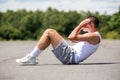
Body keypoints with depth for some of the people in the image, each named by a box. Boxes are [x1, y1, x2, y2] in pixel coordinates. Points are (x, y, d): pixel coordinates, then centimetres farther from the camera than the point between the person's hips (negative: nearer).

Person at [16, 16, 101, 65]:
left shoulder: (94, 36, -11)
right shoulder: (92, 35, 22)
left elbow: (72, 37, -22)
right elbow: (74, 39, 32)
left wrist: (80, 26, -8)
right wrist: (81, 28, 23)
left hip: (71, 56, -11)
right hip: (71, 54, 11)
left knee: (49, 32, -15)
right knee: (49, 33, 11)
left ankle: (31, 57, -11)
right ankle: (32, 57, 4)